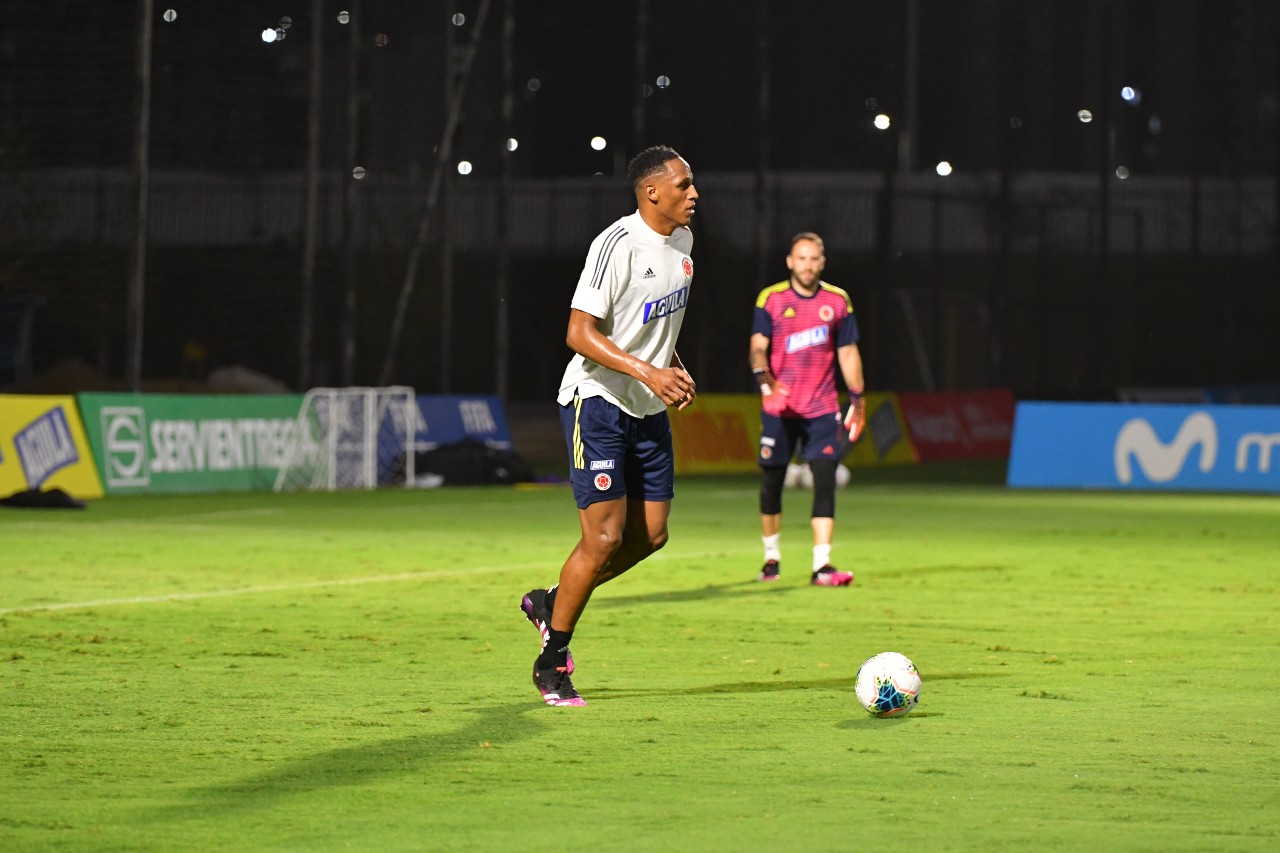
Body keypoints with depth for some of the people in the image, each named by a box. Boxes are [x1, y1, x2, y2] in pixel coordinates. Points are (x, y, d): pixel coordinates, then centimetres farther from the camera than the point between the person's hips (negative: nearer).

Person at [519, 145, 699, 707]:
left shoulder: (681, 239, 7)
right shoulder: (618, 245, -20)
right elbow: (579, 333, -23)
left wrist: (675, 368, 8)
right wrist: (647, 372, -30)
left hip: (649, 408, 8)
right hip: (597, 402, -8)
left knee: (651, 534, 5)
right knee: (605, 537, -11)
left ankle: (549, 604, 26)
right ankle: (551, 664, 4)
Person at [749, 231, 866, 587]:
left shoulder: (837, 300, 5)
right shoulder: (770, 299, -1)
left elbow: (847, 352, 11)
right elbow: (758, 347, -7)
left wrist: (857, 397, 8)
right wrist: (764, 378, -25)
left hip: (822, 409, 1)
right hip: (779, 408, -1)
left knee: (825, 480, -12)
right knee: (772, 481, 7)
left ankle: (822, 566, -15)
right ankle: (771, 556, 26)